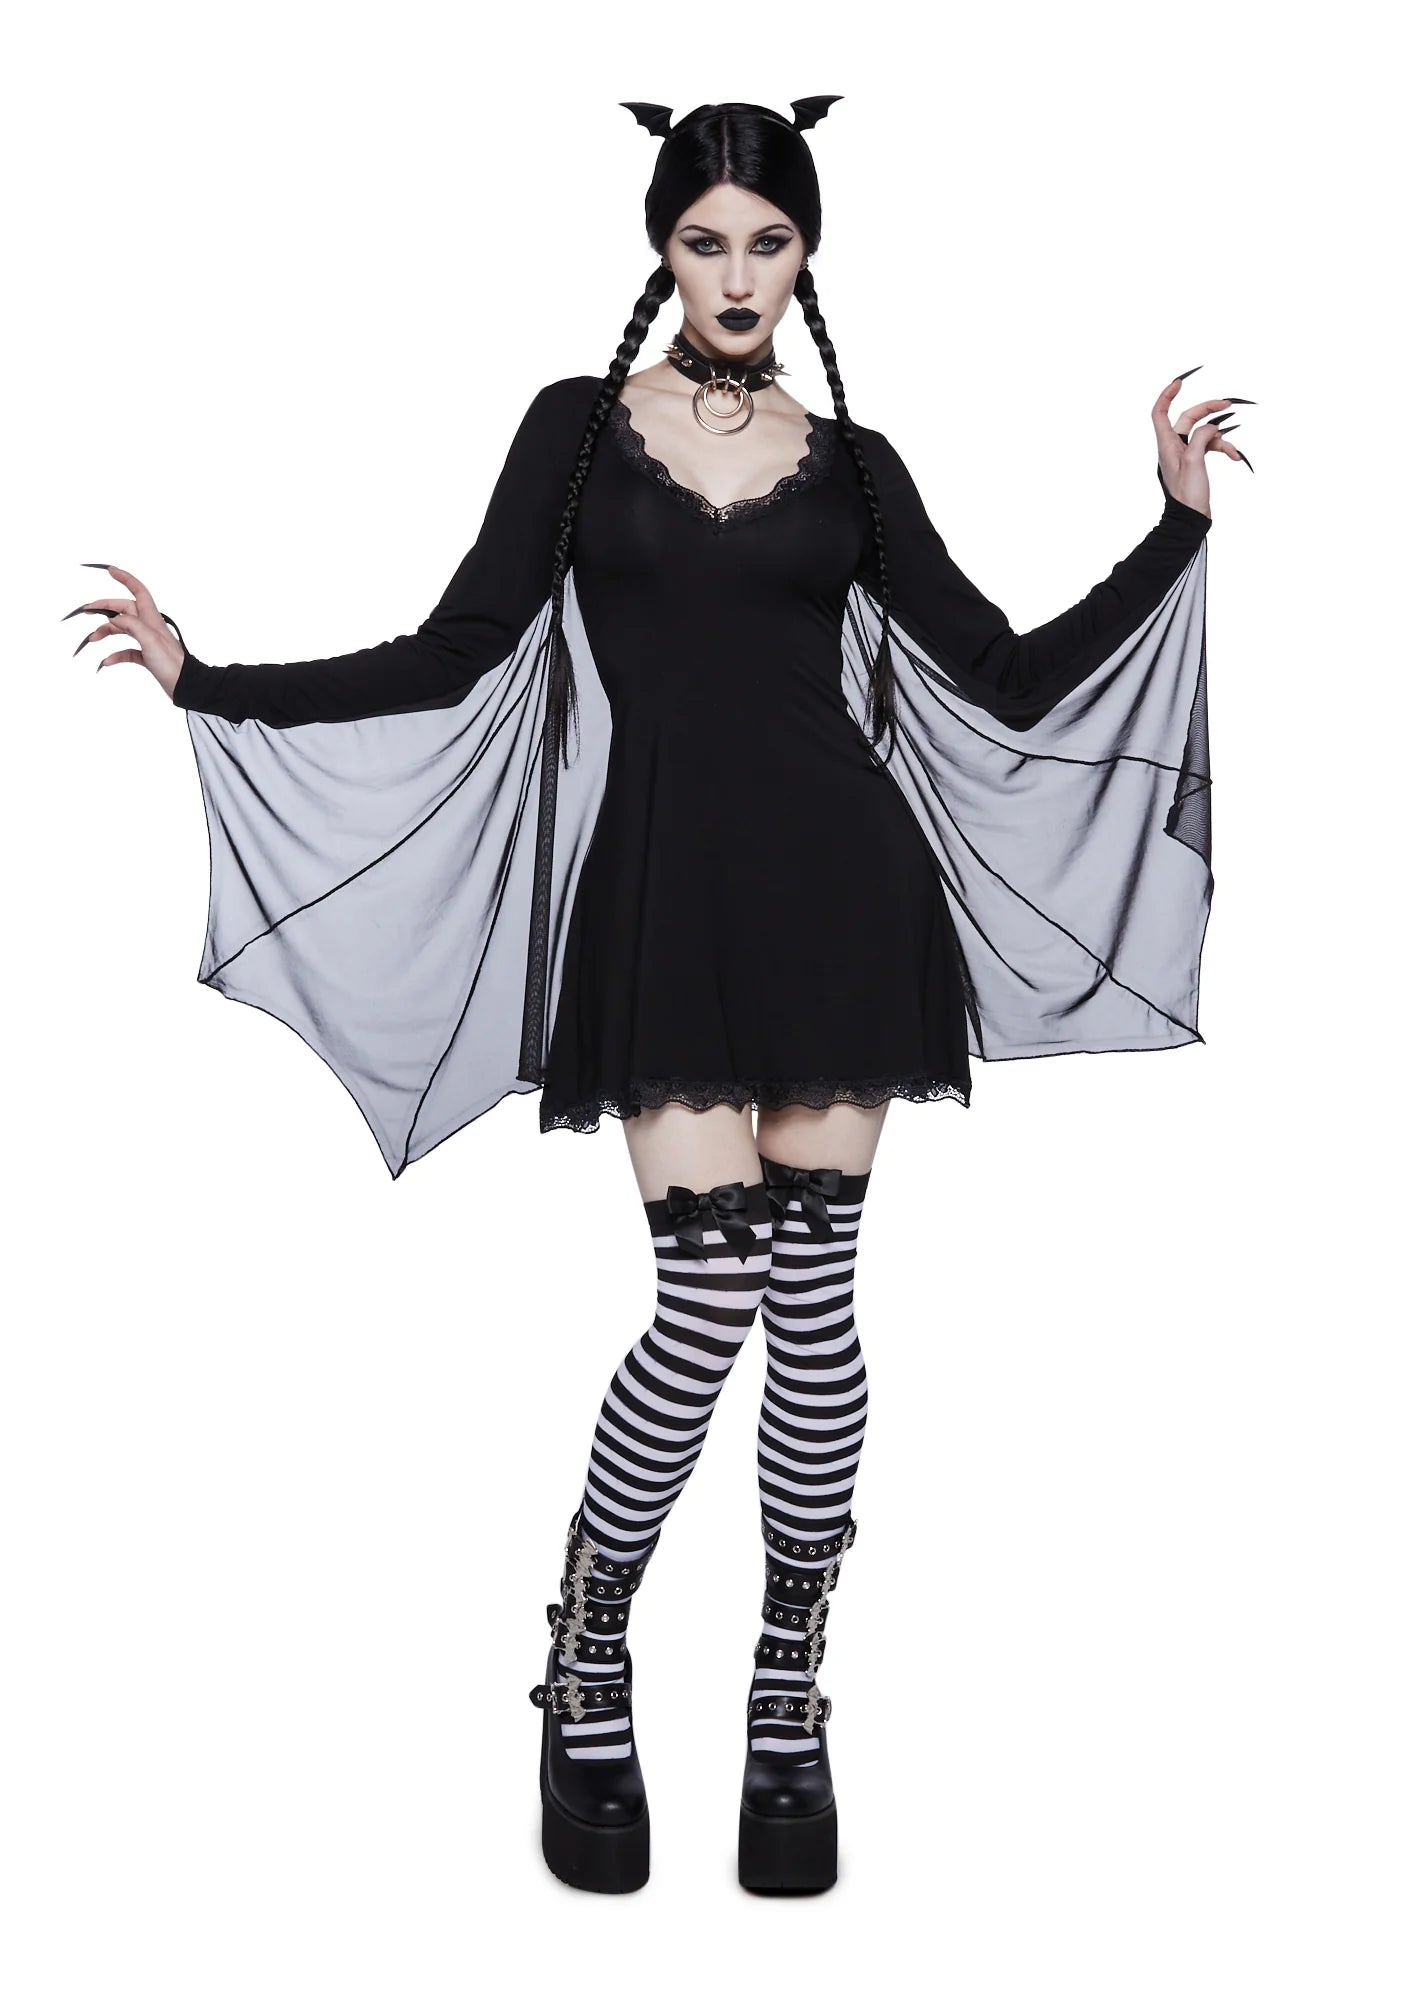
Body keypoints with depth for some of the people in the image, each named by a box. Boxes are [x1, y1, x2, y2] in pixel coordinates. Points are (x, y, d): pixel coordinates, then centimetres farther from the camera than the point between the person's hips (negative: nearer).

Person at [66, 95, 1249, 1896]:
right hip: (665, 892, -1)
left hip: (839, 883, 2)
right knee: (709, 1303, -9)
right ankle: (585, 1663, 15)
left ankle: (788, 1698, 17)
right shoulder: (580, 427, 9)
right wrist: (208, 682, -3)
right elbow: (455, 654, 3)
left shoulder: (852, 465, 11)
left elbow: (1014, 679, 8)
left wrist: (1182, 523, 6)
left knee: (813, 1297, 1)